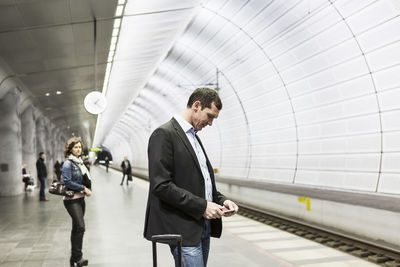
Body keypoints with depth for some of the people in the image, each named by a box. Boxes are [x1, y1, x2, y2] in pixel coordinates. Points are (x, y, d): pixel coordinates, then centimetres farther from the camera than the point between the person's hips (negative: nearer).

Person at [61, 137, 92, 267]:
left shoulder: (80, 162, 12)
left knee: (76, 228, 13)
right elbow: (67, 182, -19)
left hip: (80, 198, 8)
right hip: (71, 199, -8)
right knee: (80, 226, -16)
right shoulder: (68, 164, -11)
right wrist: (83, 188, -15)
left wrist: (87, 189, 6)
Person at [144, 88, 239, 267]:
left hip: (203, 227, 9)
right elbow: (161, 185, -20)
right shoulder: (164, 134, -12)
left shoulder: (194, 137, 17)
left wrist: (221, 200, 5)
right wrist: (202, 206, -19)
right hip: (183, 230, -9)